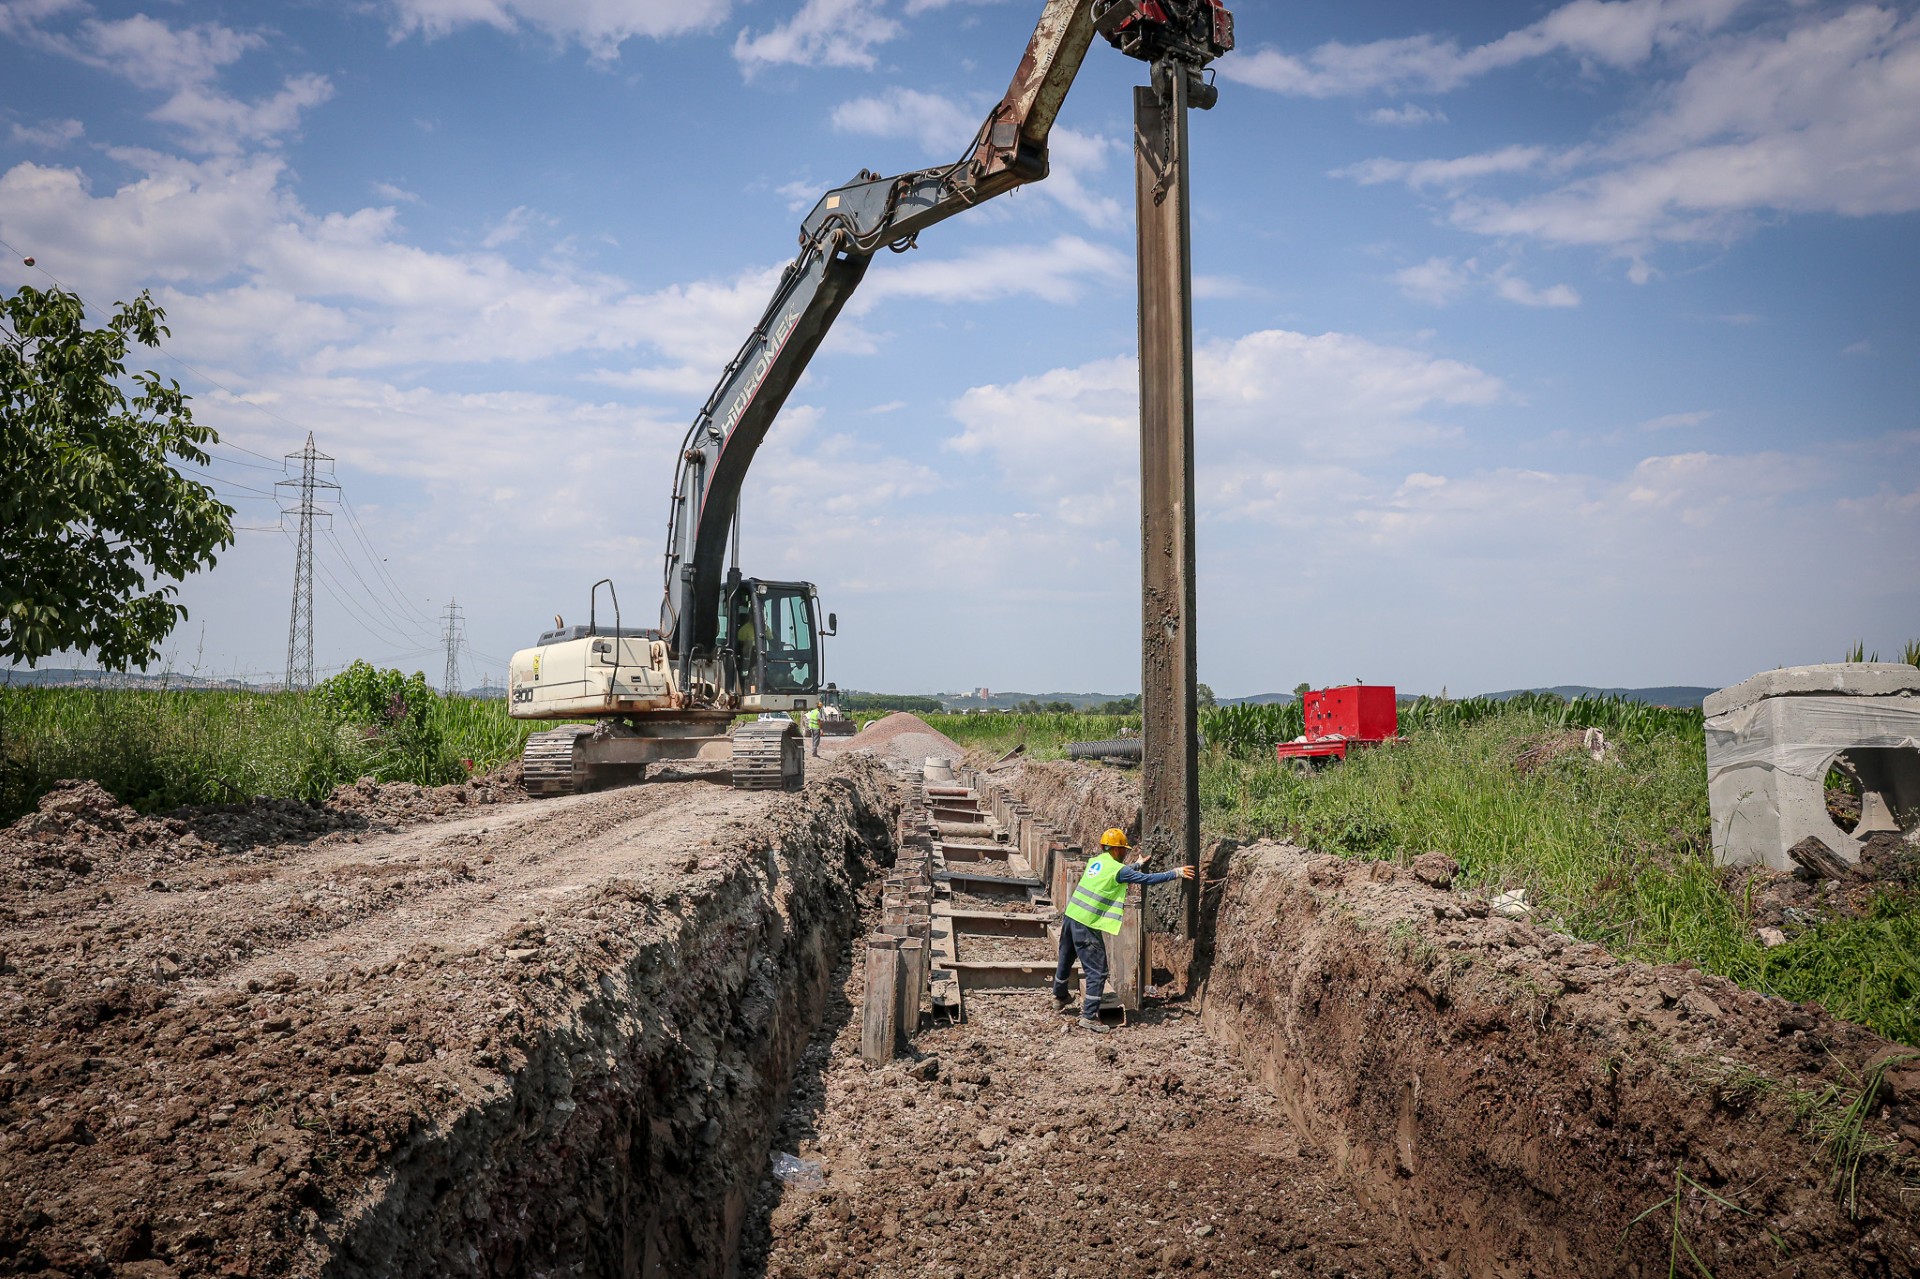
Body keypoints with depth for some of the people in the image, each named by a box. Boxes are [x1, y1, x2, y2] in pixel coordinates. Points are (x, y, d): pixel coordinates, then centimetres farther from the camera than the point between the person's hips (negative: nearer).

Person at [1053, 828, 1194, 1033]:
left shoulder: (1095, 862, 12)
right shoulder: (1117, 869, -10)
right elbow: (1147, 879, -9)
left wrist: (1138, 865, 41)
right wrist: (1176, 873, -1)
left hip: (1071, 916, 8)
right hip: (1087, 925, -8)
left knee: (1066, 961, 25)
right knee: (1097, 971, -1)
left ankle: (1060, 999, 44)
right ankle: (1089, 1017, -2)